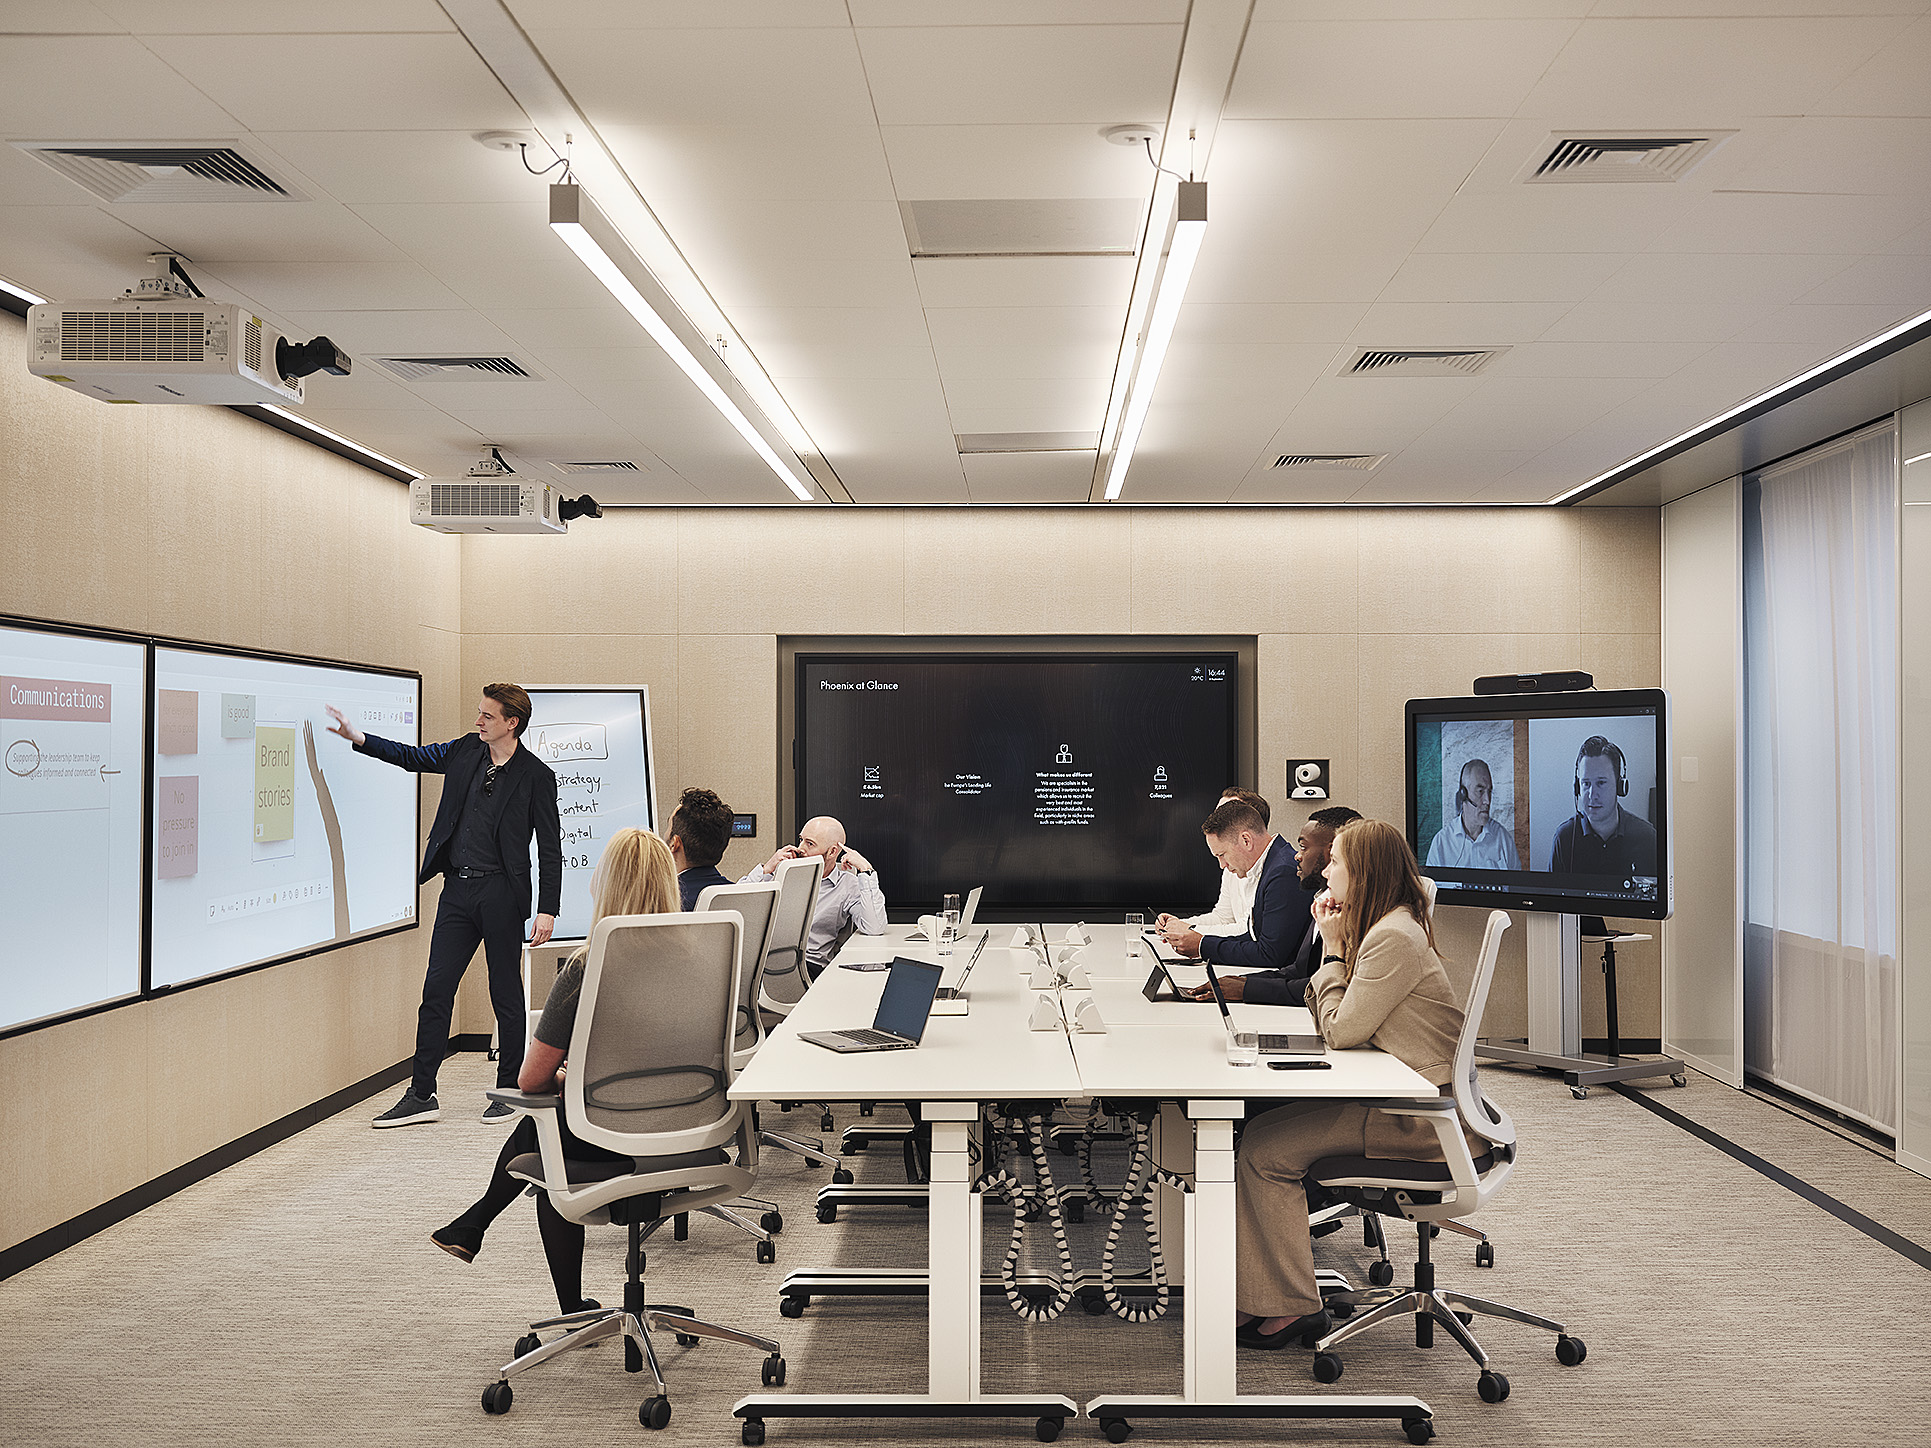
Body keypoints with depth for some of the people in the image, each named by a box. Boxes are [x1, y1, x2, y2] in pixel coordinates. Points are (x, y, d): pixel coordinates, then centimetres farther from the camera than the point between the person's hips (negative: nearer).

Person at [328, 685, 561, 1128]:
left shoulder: (536, 775, -8)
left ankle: (508, 1092, 18)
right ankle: (421, 1096, 12)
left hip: (501, 892, -5)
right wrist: (359, 738, 7)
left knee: (506, 995, 5)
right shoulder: (466, 751, 7)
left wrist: (547, 909, -12)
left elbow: (550, 847, -7)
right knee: (436, 990, 5)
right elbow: (413, 757, 20)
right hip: (458, 888, 5)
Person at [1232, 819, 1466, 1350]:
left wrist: (1333, 950, -9)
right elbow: (1329, 1021, 10)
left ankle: (1290, 1306, -1)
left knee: (1263, 1150, -13)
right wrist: (1334, 945, 1)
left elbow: (1341, 1031, -18)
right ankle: (1271, 1293, 9)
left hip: (1421, 1118, -10)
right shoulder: (1382, 928, 13)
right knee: (1261, 1124, 4)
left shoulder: (1395, 937, -20)